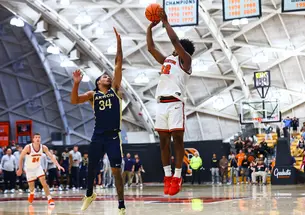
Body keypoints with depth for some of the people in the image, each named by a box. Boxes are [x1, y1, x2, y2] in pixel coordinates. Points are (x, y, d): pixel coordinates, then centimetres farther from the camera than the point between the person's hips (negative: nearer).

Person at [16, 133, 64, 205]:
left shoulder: (43, 148, -17)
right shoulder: (28, 147, -26)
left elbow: (51, 156, -18)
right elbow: (21, 158, -14)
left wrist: (58, 165, -31)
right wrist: (20, 169, -8)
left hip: (38, 167, 2)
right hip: (29, 168, -2)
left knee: (43, 182, -16)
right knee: (31, 185, 7)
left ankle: (49, 199, -15)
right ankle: (31, 193, 43)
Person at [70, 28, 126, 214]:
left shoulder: (115, 89, 8)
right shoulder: (92, 94, 9)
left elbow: (119, 64, 2)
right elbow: (74, 101, -6)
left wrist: (119, 42, -3)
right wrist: (76, 84, -19)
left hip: (113, 136, -2)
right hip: (98, 135, 2)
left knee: (116, 170, -7)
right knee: (92, 167, 14)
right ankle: (89, 194, 41)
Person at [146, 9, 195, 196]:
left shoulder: (185, 60, 4)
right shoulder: (166, 60, 24)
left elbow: (175, 40, -8)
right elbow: (150, 47, 25)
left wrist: (165, 22, -2)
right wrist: (150, 27, 19)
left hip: (175, 103, -7)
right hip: (161, 103, 7)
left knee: (177, 139, -6)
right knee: (164, 141, 5)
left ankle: (177, 177, -4)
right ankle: (167, 177, 8)